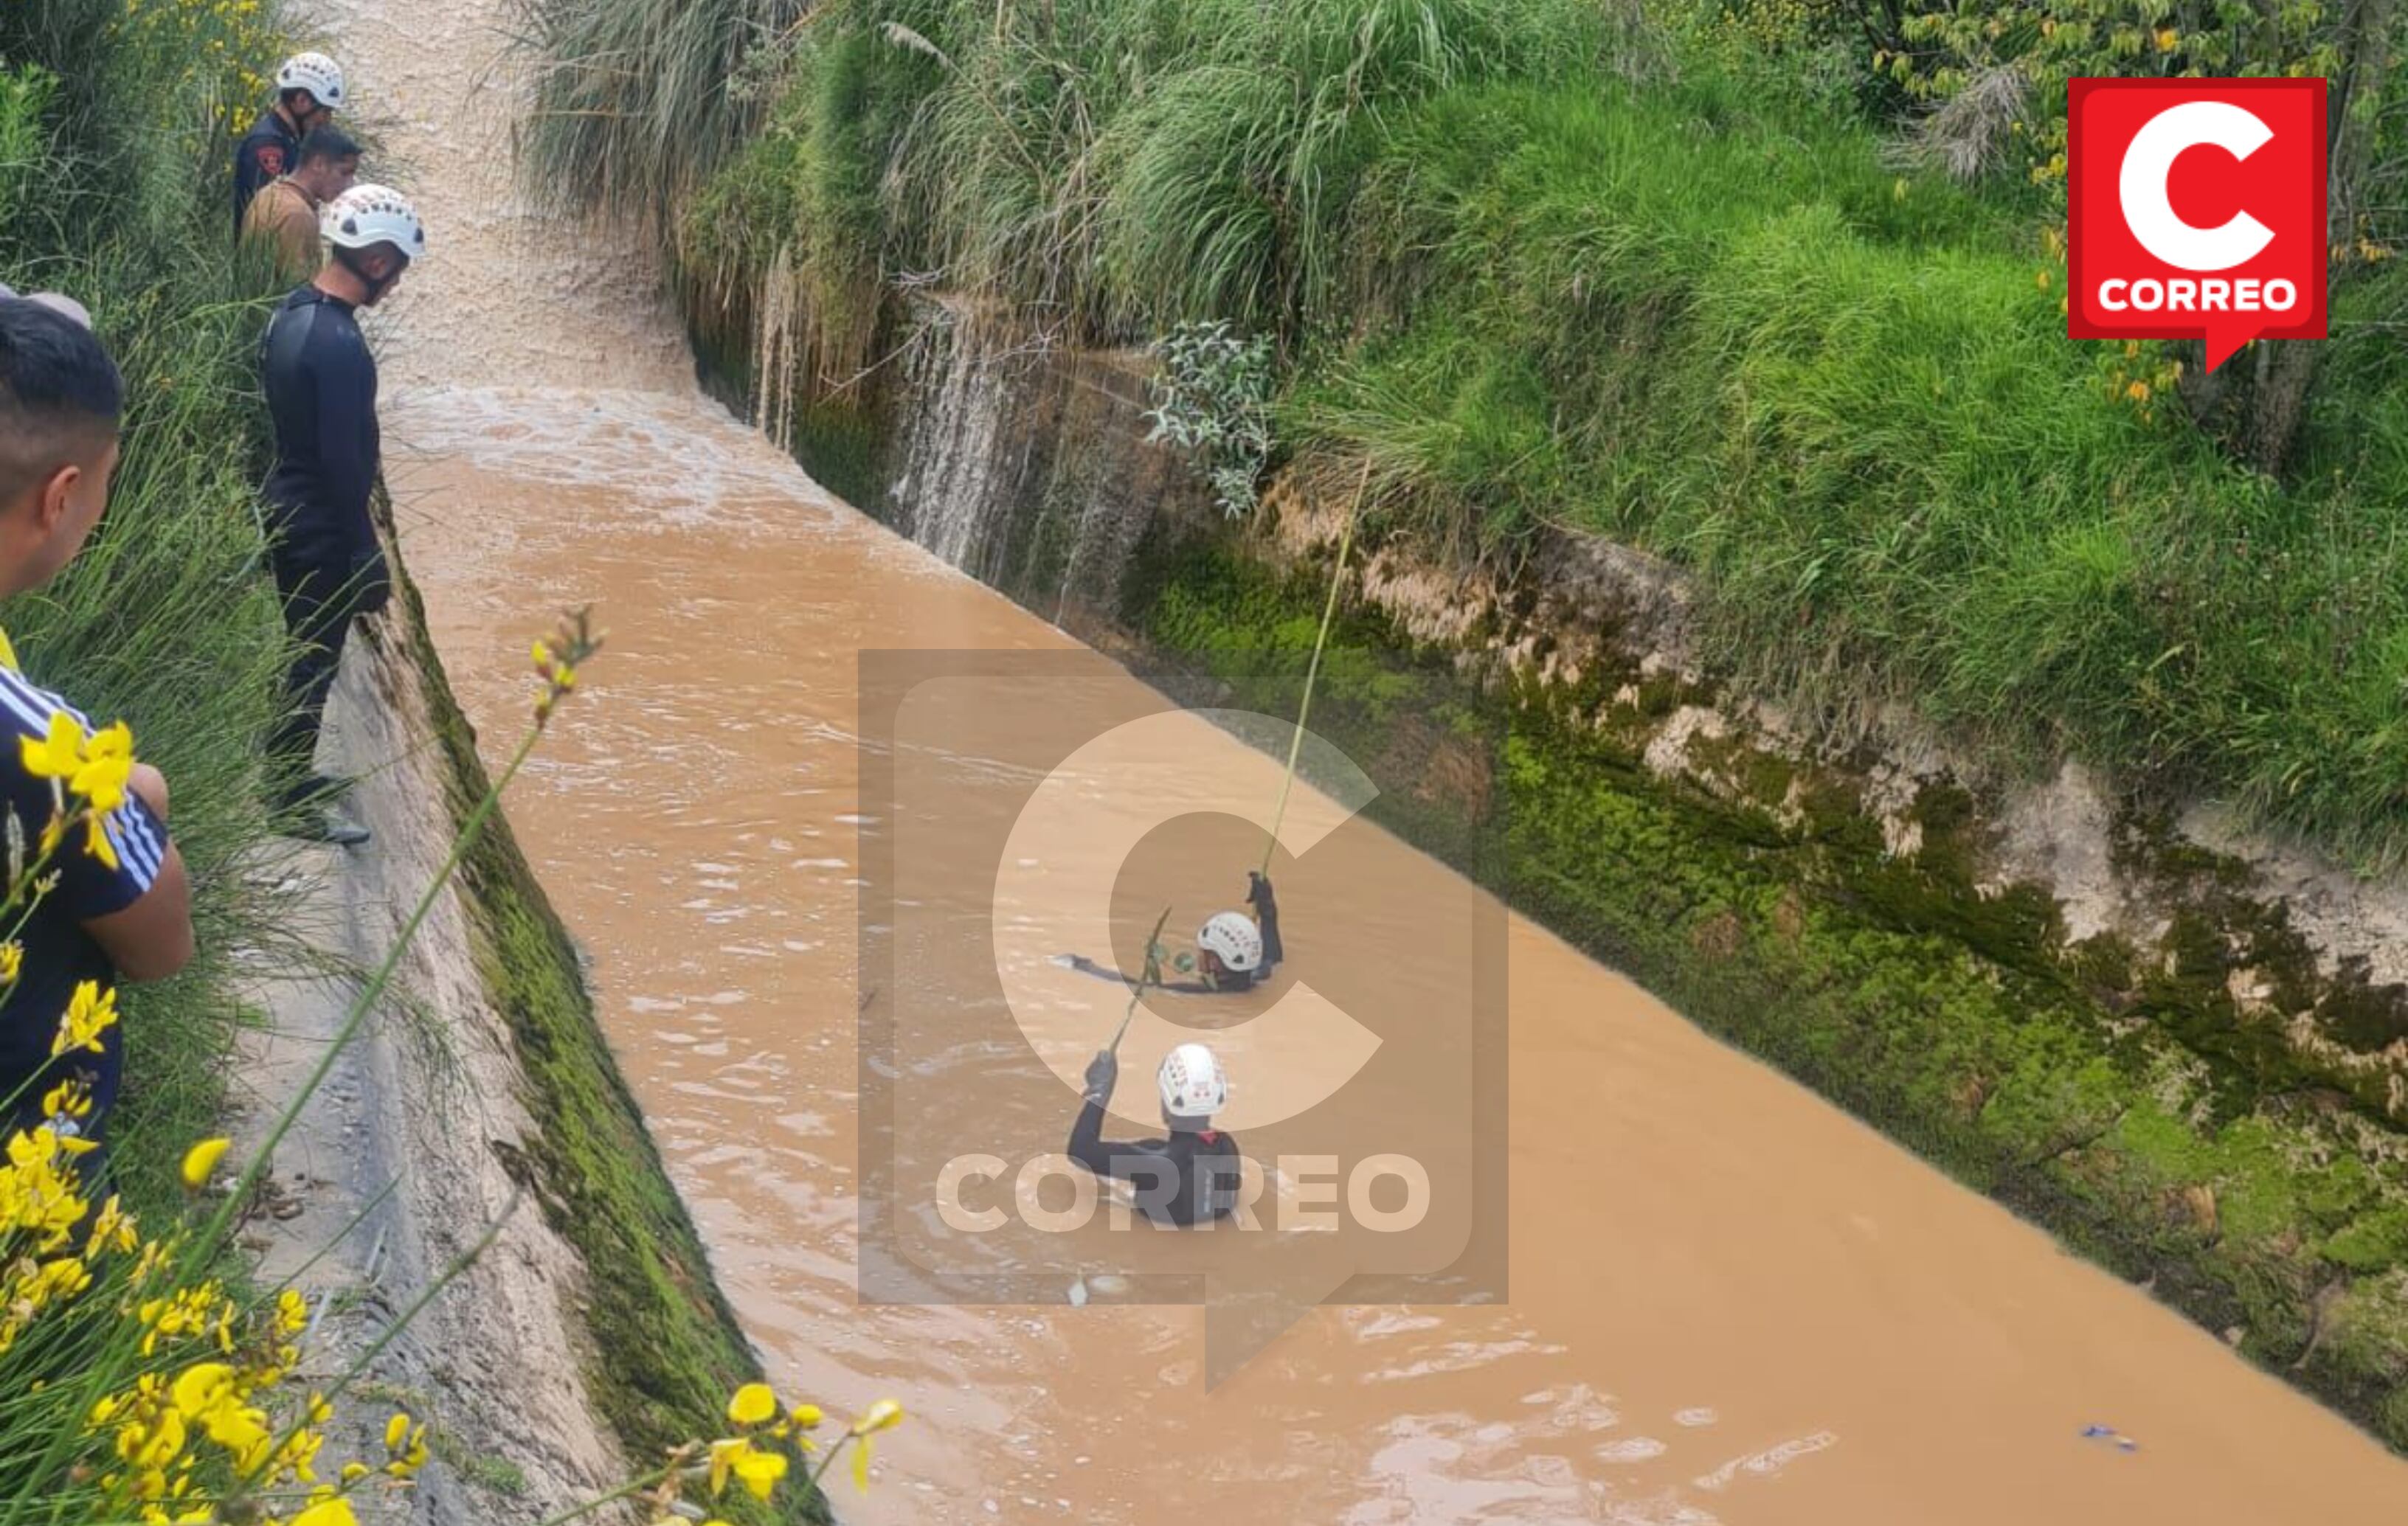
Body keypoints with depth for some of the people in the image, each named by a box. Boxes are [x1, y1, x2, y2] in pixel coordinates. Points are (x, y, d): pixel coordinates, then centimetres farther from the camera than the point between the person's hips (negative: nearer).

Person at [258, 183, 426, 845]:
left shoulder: (293, 313, 5)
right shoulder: (338, 343, -25)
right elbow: (345, 459, -25)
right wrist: (367, 557, -18)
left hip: (289, 511, 10)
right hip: (321, 527, -10)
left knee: (305, 653, 21)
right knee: (315, 663, 2)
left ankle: (290, 776, 35)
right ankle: (296, 808, 12)